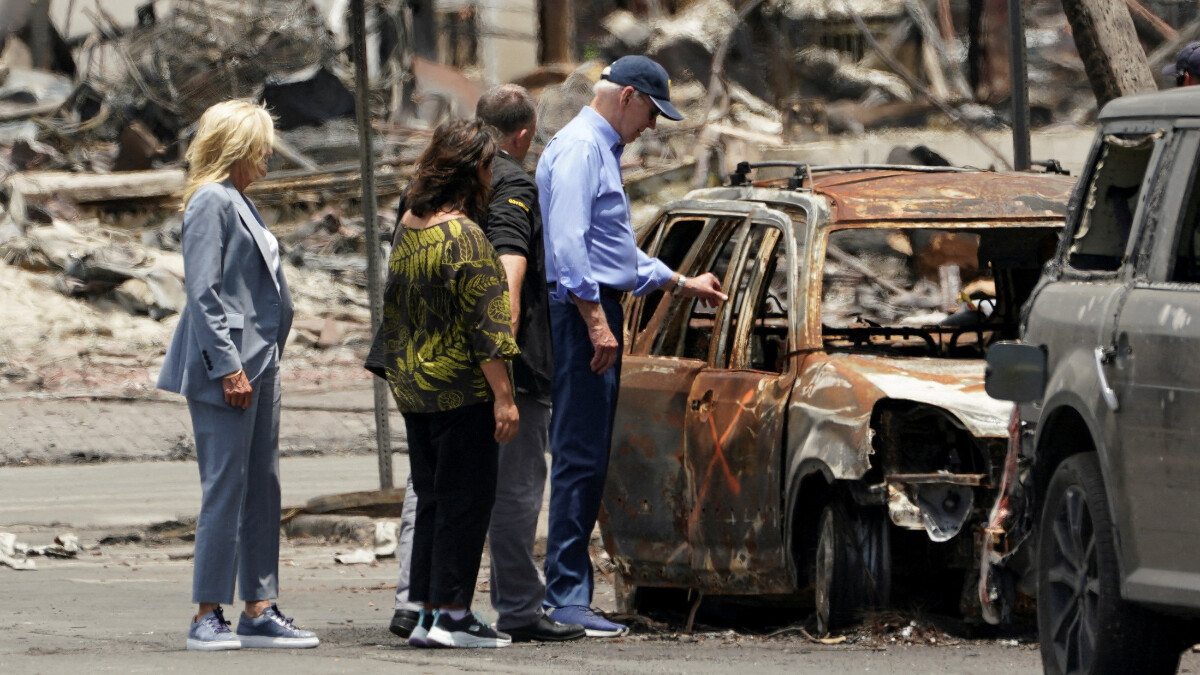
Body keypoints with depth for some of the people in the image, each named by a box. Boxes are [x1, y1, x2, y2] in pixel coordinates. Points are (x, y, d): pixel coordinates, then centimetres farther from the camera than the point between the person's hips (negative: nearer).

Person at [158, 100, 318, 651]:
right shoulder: (210, 202, -11)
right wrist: (228, 367, -21)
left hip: (258, 366, 10)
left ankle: (259, 610, 12)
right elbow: (203, 293, -17)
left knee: (262, 490, 9)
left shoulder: (237, 203, 18)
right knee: (225, 490, -9)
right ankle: (207, 617, -7)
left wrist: (263, 363, 18)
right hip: (227, 369, -10)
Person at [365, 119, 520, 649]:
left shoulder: (407, 225, 8)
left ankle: (426, 613, 13)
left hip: (412, 386, 8)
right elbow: (485, 323, -18)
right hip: (462, 388, -8)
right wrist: (503, 395, -17)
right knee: (465, 499, -2)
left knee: (431, 498, 13)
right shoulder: (464, 236, -17)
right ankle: (450, 613, -3)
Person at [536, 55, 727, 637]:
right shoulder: (578, 148, -10)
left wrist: (684, 284, 35)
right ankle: (566, 594, -13)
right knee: (580, 458, -12)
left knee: (587, 459, 9)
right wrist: (596, 320, -24)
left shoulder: (601, 150, 24)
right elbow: (568, 244, -20)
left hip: (596, 314, 11)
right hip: (583, 311, -11)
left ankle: (567, 591, 11)